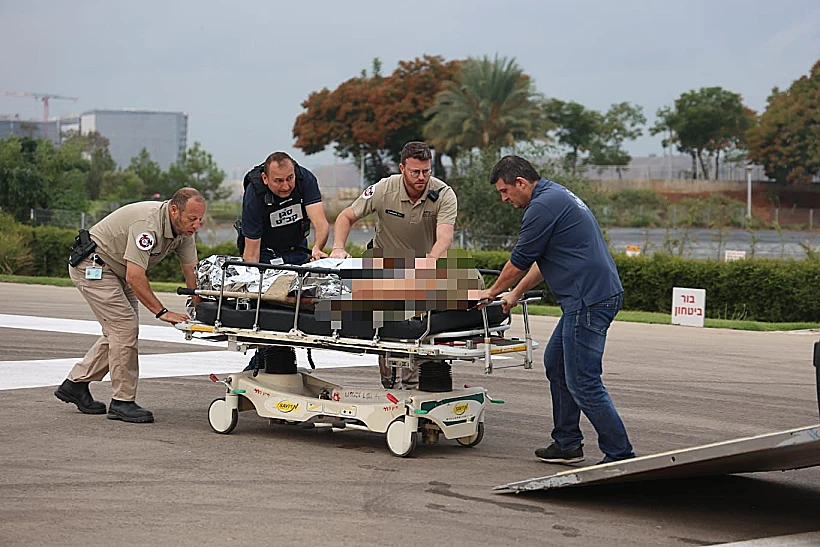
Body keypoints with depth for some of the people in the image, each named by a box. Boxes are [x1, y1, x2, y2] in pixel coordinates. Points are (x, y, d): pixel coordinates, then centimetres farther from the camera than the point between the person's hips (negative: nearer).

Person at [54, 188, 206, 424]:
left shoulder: (183, 229, -6)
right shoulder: (148, 224, -34)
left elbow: (191, 271, -3)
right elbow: (135, 276, -37)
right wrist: (162, 312, -35)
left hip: (117, 271, 10)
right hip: (92, 266, -10)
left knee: (122, 330, 10)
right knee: (125, 327, -14)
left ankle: (75, 384, 19)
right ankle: (122, 402, -8)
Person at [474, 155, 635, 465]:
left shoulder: (543, 205, -13)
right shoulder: (557, 196, 20)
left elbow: (519, 262, -5)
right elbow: (543, 262, 29)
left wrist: (492, 292, 11)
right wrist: (515, 294, 33)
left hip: (588, 301, -11)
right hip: (589, 297, 11)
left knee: (583, 382, -8)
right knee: (555, 364, 19)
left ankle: (620, 455, -5)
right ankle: (567, 444, 24)